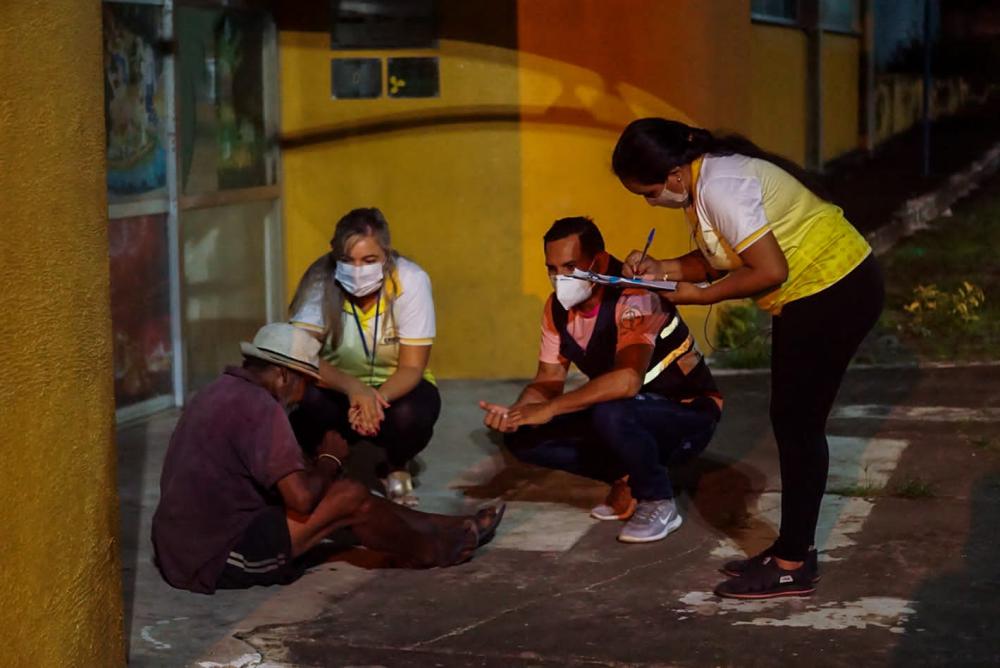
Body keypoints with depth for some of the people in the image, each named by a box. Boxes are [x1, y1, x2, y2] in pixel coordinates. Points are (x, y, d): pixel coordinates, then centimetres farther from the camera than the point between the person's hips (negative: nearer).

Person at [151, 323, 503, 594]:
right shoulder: (259, 407, -20)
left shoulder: (223, 391, 10)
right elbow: (302, 498, -23)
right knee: (351, 498, -7)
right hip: (219, 561, -10)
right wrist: (331, 460, -4)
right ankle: (431, 550, 18)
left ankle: (445, 529, 23)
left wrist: (318, 463, 11)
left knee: (333, 488, 15)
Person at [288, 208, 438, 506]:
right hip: (337, 388, 0)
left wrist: (377, 400, -40)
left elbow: (412, 367, -18)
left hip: (396, 386, 0)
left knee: (410, 415, -34)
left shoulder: (411, 280, -21)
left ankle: (395, 468, 4)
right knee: (306, 403, -33)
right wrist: (353, 388, -47)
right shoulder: (320, 281, -20)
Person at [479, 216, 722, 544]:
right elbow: (549, 379, 0)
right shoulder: (557, 308, -3)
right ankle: (627, 479, 5)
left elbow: (627, 380, -42)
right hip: (629, 413, 8)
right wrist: (516, 412, -22)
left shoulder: (634, 297, -28)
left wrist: (550, 409, -38)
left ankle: (658, 502, -14)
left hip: (690, 411, -8)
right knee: (523, 436, -8)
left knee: (611, 414, -39)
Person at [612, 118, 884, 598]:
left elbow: (770, 270, -26)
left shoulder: (721, 187, -24)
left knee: (797, 424, -4)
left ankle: (793, 566, 4)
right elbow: (719, 256, 14)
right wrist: (660, 269, -1)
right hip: (811, 294, 10)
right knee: (793, 422, 14)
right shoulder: (702, 182, 7)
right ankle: (794, 547, 23)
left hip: (834, 293, -10)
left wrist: (700, 295, -15)